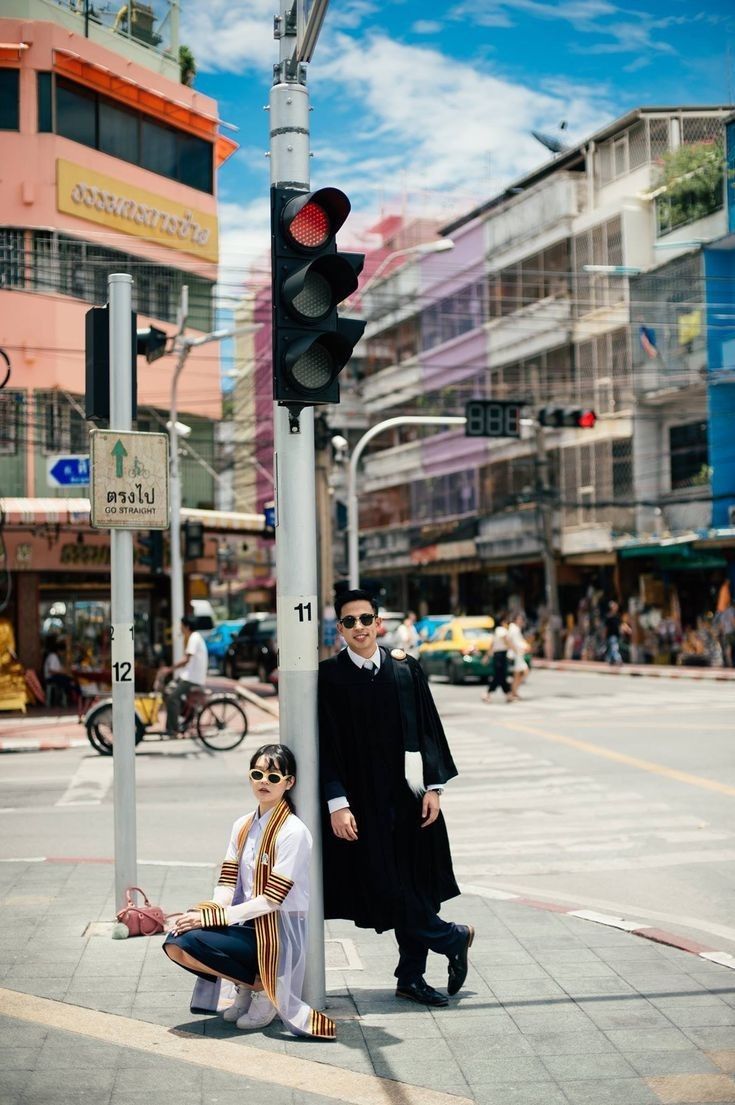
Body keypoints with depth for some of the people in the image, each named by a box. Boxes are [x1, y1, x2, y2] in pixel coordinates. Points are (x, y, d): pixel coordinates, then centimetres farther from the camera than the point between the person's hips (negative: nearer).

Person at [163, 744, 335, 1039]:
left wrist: (210, 918, -22)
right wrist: (205, 912, -17)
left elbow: (272, 900, -18)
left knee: (190, 943, -24)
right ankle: (245, 986, 6)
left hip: (278, 934, -7)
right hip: (246, 924, 7)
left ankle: (263, 986, -3)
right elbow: (226, 885, 6)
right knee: (174, 943, -15)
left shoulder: (293, 832, -14)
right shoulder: (242, 826, 9)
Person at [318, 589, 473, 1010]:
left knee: (415, 887, 7)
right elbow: (326, 744, -7)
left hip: (409, 794, 3)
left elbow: (429, 729, 6)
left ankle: (411, 977, 20)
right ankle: (455, 937, 18)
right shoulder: (329, 676, -5)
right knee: (387, 888, -3)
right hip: (362, 800, -3)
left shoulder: (406, 668, 3)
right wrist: (337, 803, -13)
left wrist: (433, 786, -1)